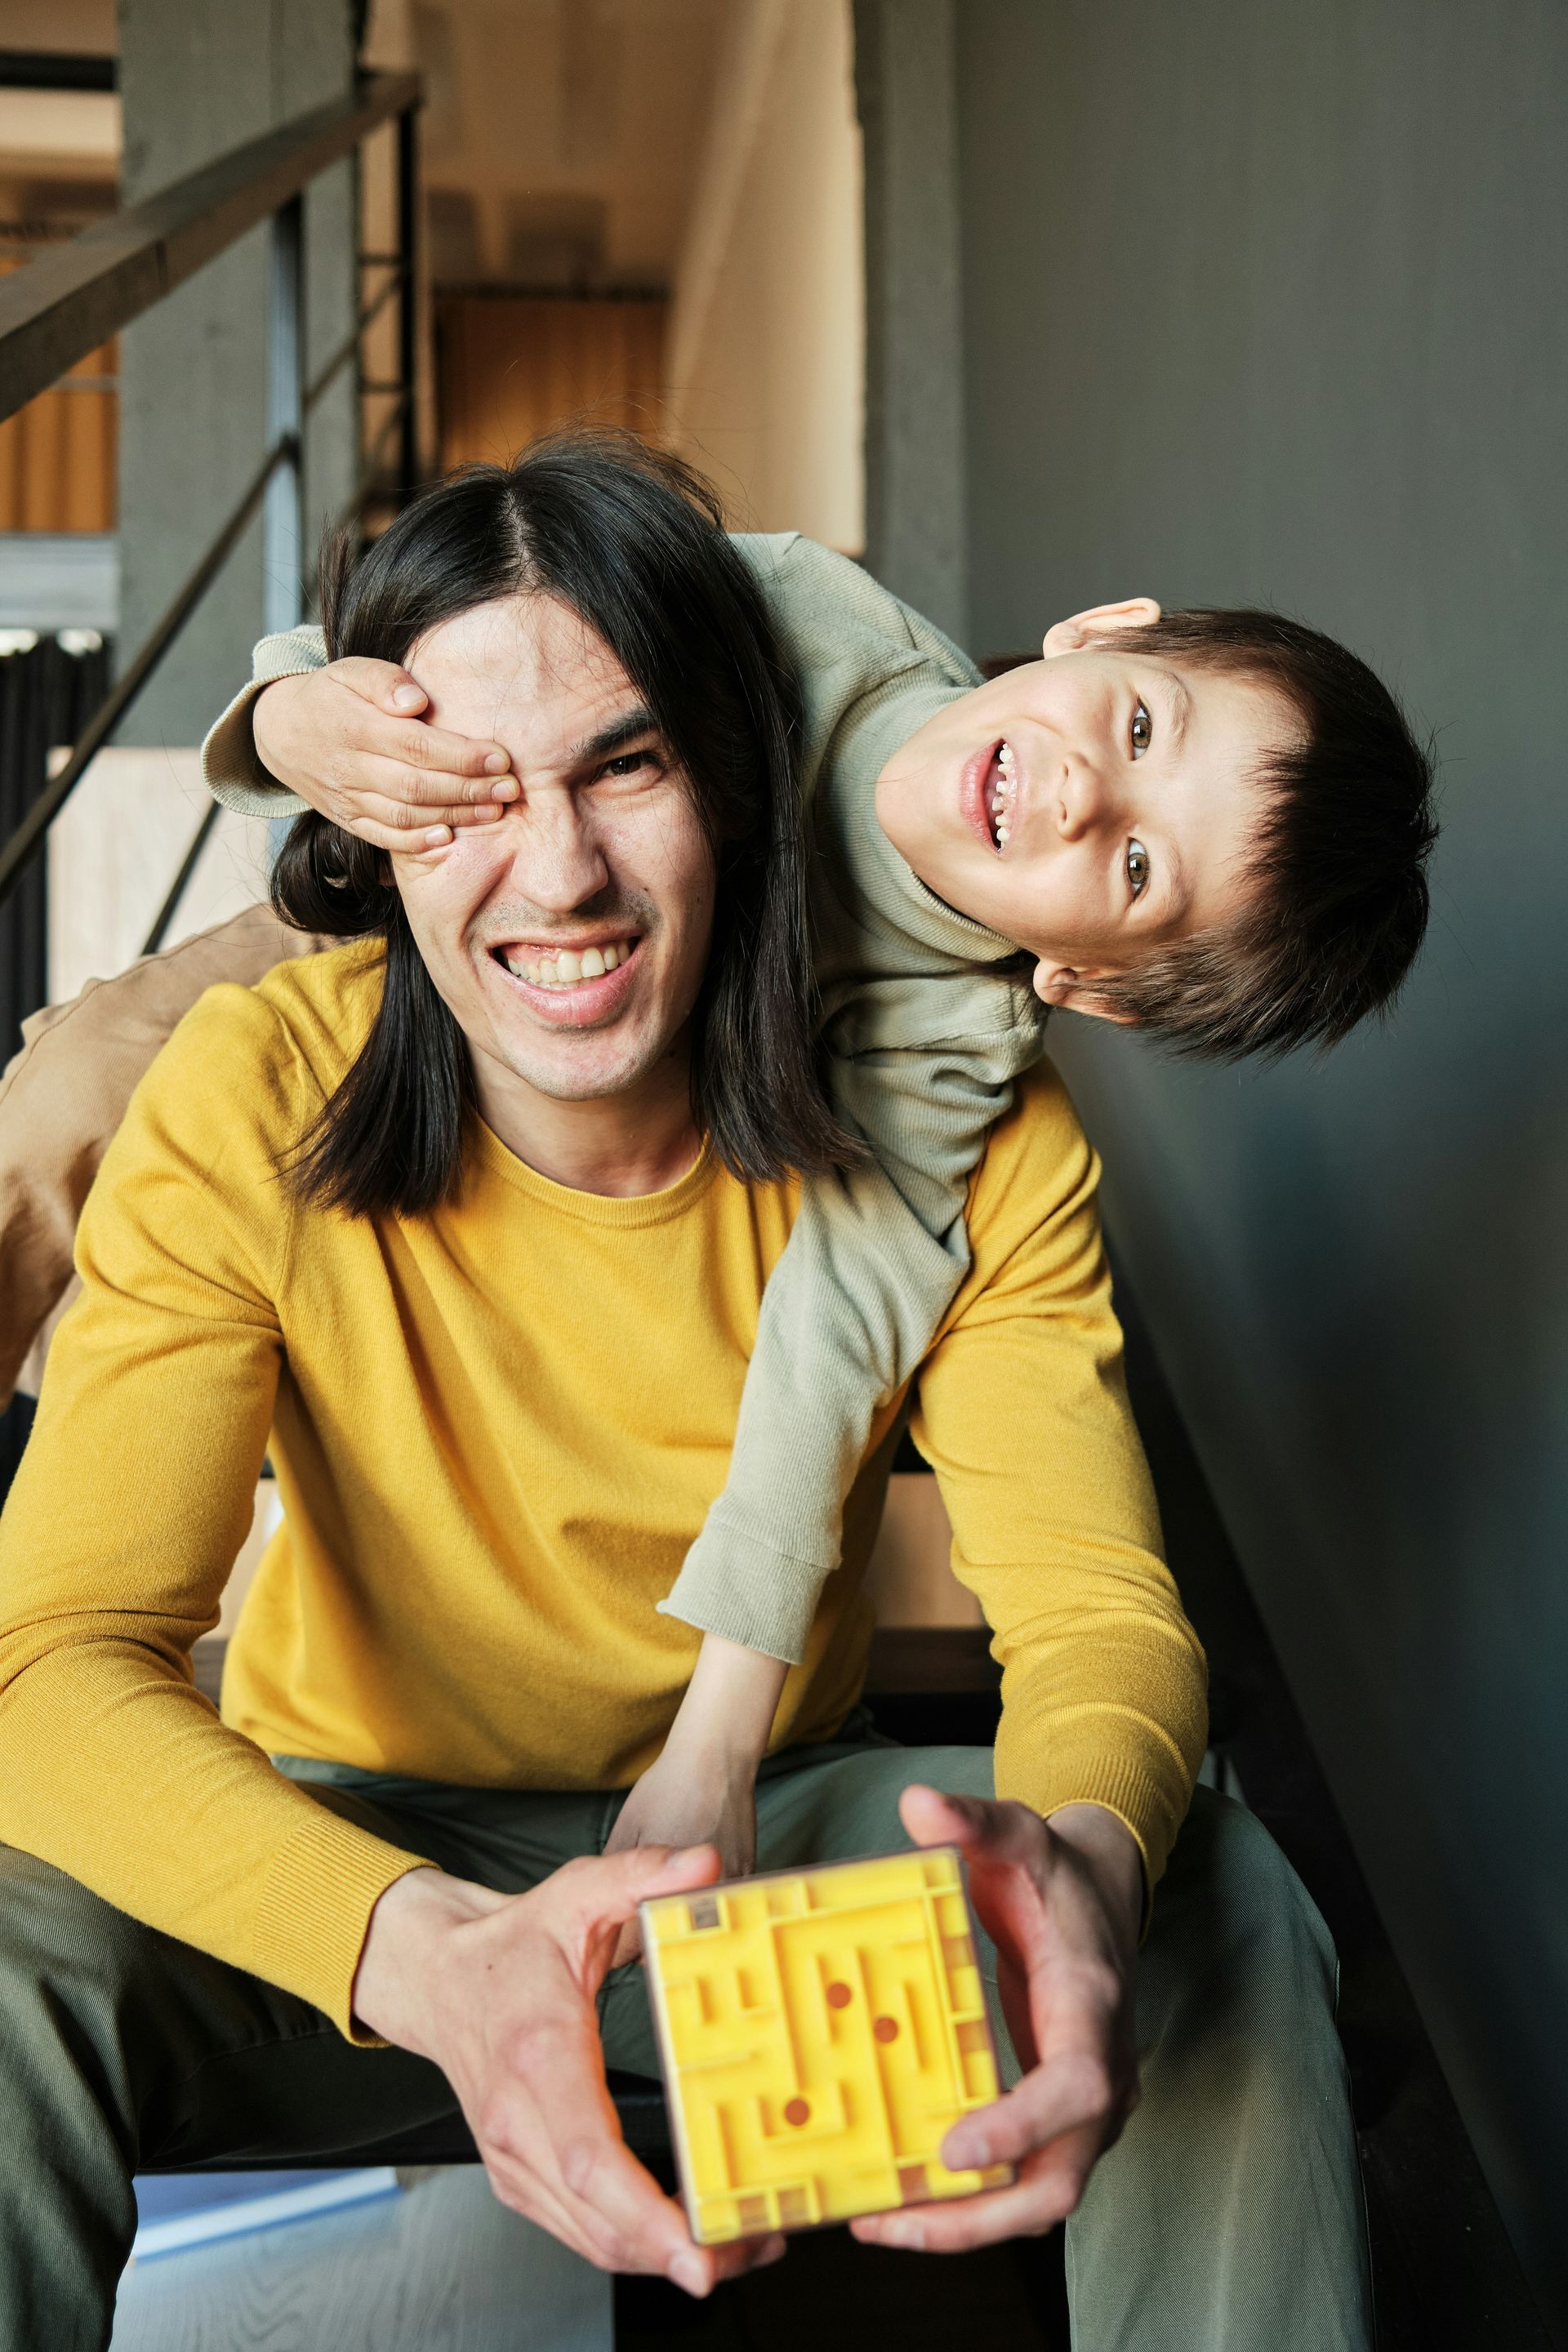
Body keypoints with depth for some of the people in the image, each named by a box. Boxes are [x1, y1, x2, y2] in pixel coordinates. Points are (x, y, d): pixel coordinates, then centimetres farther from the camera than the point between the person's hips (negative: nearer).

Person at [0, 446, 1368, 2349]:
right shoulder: (250, 1105, -20)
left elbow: (1099, 1604, -19)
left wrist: (1086, 1850, -45)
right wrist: (429, 1952, -49)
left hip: (771, 1829, 2)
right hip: (355, 1843, -1)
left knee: (1213, 1906, -25)